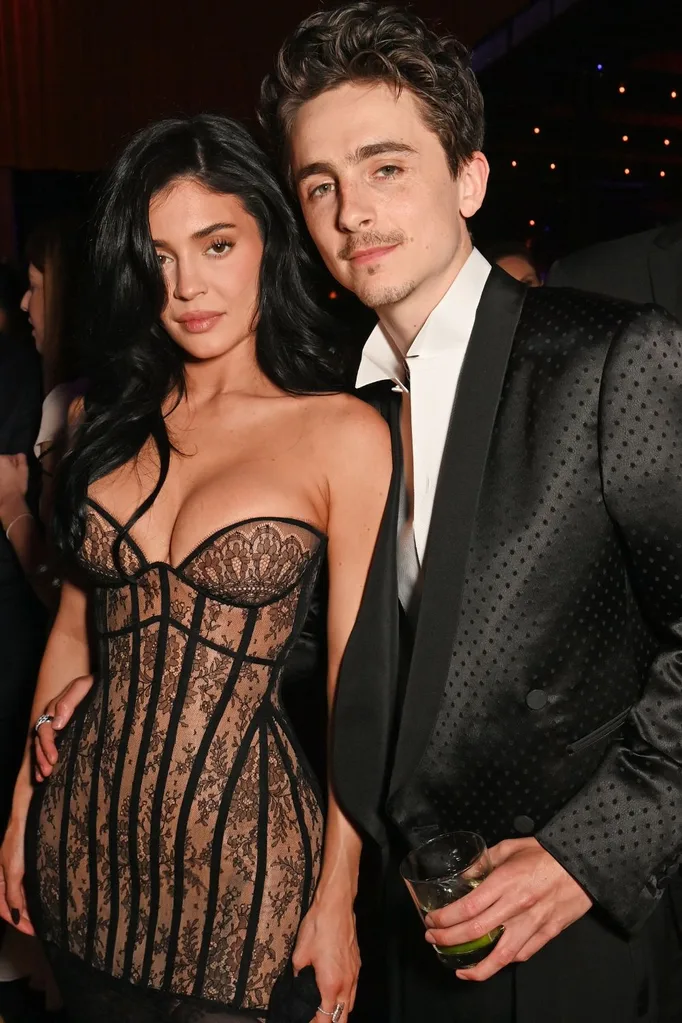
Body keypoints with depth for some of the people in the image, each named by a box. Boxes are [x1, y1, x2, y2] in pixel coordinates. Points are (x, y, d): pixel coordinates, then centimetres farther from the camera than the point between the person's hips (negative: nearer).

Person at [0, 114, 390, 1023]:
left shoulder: (343, 433, -11)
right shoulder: (111, 418, 4)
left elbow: (360, 681, -9)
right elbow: (76, 624, 9)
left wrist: (338, 896, -8)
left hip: (241, 859, -4)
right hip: (81, 841, 4)